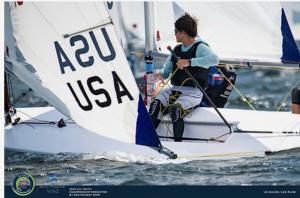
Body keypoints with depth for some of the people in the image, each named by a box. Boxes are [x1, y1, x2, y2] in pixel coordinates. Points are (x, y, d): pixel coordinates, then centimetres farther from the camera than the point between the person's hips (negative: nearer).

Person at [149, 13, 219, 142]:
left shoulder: (200, 47, -5)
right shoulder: (176, 50, 18)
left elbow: (214, 59, -26)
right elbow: (167, 70, 24)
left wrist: (189, 62, -30)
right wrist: (161, 75, -2)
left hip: (193, 92, -6)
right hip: (174, 89, 6)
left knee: (176, 109, -34)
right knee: (155, 104, -22)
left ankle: (177, 143, -26)